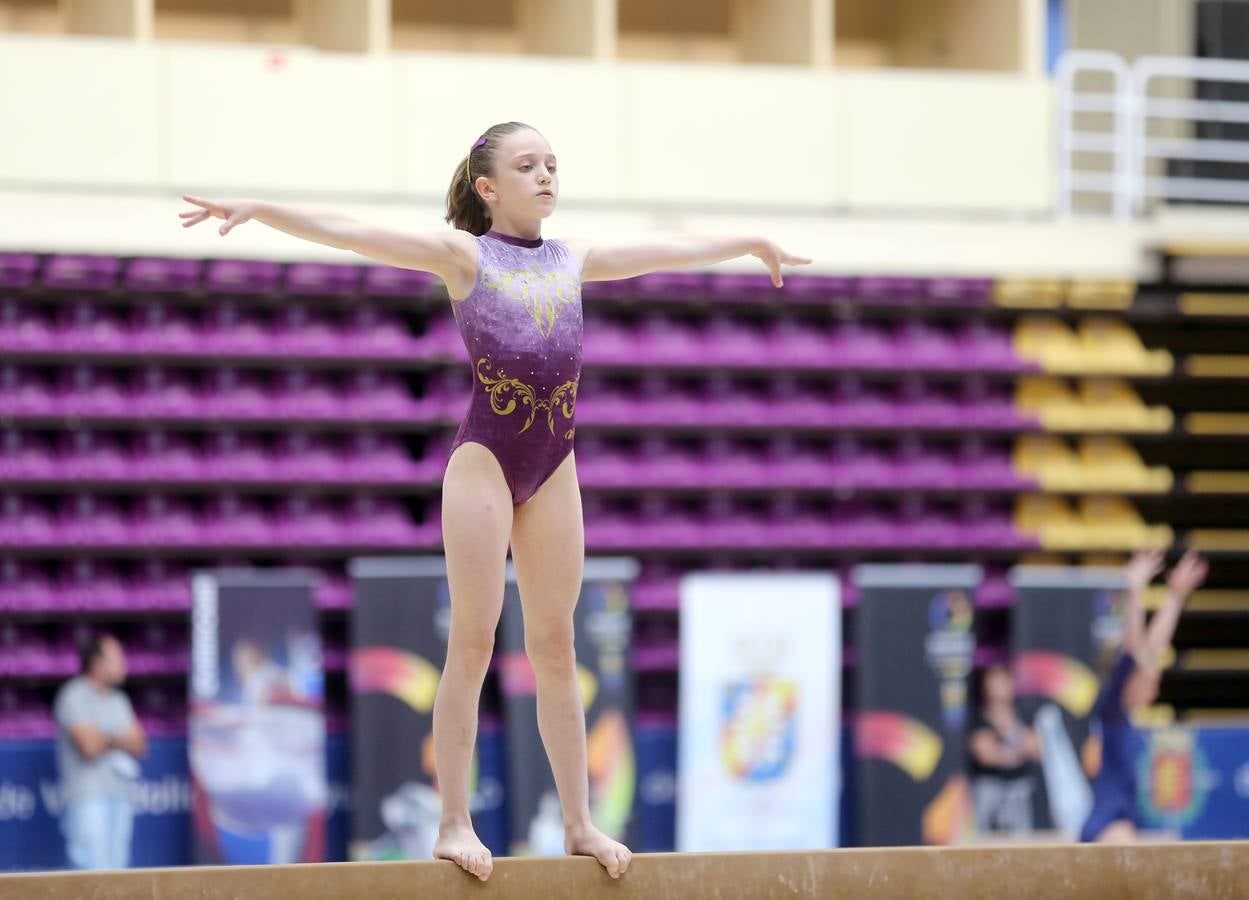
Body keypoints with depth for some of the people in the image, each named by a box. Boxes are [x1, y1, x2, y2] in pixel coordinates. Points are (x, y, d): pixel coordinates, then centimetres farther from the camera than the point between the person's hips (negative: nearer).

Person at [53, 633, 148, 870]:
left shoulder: (119, 700, 17)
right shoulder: (74, 697, -6)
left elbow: (139, 745, 10)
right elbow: (89, 745, -16)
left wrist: (105, 740, -7)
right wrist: (118, 741, 3)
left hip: (120, 796, 7)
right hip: (88, 797, -7)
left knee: (117, 866, 4)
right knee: (94, 867, -14)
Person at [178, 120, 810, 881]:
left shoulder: (573, 260, 17)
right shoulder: (463, 254, 2)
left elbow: (668, 251, 31)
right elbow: (349, 233, -6)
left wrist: (752, 243, 45)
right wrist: (259, 211, -18)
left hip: (554, 467, 5)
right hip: (485, 455, -5)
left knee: (556, 649, 8)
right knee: (473, 643, -5)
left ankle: (578, 823, 12)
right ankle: (455, 823, -2)